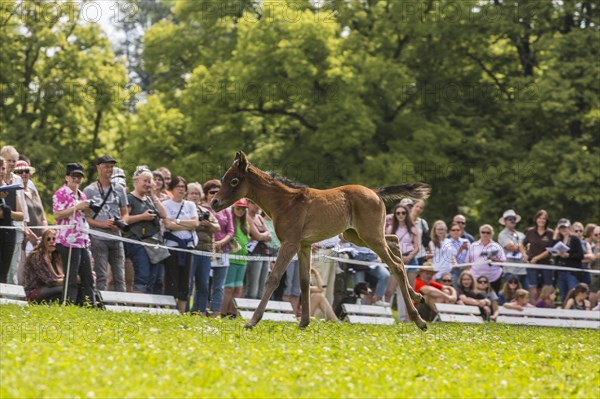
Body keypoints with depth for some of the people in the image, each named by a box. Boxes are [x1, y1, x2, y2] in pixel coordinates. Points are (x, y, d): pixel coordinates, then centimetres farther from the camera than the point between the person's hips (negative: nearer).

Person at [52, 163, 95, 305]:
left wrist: (87, 209, 5)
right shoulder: (60, 194, -5)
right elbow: (57, 215, -15)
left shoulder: (81, 195, 19)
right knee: (71, 279, -7)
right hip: (68, 242, -8)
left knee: (88, 278, 7)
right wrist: (76, 207, -18)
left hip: (83, 241, 8)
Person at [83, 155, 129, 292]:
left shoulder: (119, 189, 14)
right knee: (101, 276, -6)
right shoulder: (89, 190, 2)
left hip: (116, 237, 4)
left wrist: (122, 222, -5)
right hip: (98, 238, -4)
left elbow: (125, 212, 18)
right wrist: (101, 224, -16)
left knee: (119, 276, 4)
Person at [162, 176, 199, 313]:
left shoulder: (190, 205, 14)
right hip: (172, 244, -4)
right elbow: (168, 224, -11)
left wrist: (177, 221, -8)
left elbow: (195, 223, 1)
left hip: (188, 245, 4)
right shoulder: (166, 204, 2)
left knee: (185, 281, 3)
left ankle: (182, 311, 6)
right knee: (172, 280, -8)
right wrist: (187, 226, -6)